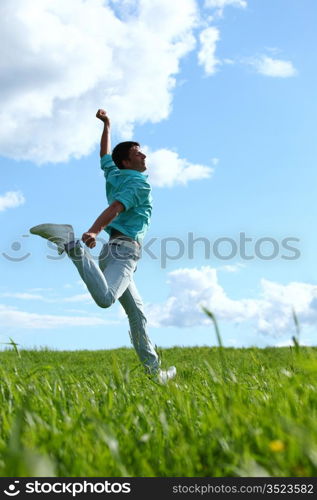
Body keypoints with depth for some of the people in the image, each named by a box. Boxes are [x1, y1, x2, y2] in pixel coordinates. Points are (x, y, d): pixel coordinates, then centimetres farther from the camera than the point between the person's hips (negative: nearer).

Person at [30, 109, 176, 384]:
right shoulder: (140, 183, -2)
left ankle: (154, 371, 14)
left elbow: (105, 155, 41)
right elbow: (115, 208, -20)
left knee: (137, 314, 11)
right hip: (125, 249, -10)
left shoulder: (114, 175, 20)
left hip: (115, 249, 10)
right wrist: (93, 232, -34)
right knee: (105, 298, -35)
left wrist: (107, 125, 51)